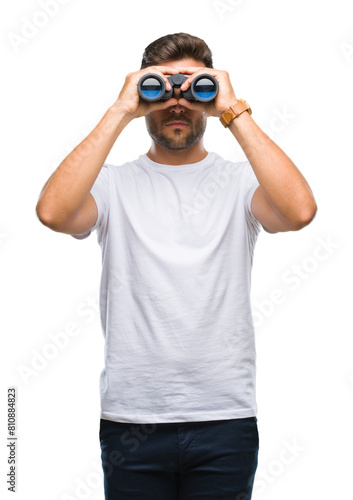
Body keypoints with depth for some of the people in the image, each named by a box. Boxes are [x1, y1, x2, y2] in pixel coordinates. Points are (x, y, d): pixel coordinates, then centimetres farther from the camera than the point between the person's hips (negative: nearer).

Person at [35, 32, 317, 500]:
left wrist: (235, 111, -14)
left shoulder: (240, 180, 3)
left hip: (226, 416, 0)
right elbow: (53, 211, -18)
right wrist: (121, 112, -14)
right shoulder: (114, 182, 3)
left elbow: (299, 211, -18)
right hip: (131, 416, 0)